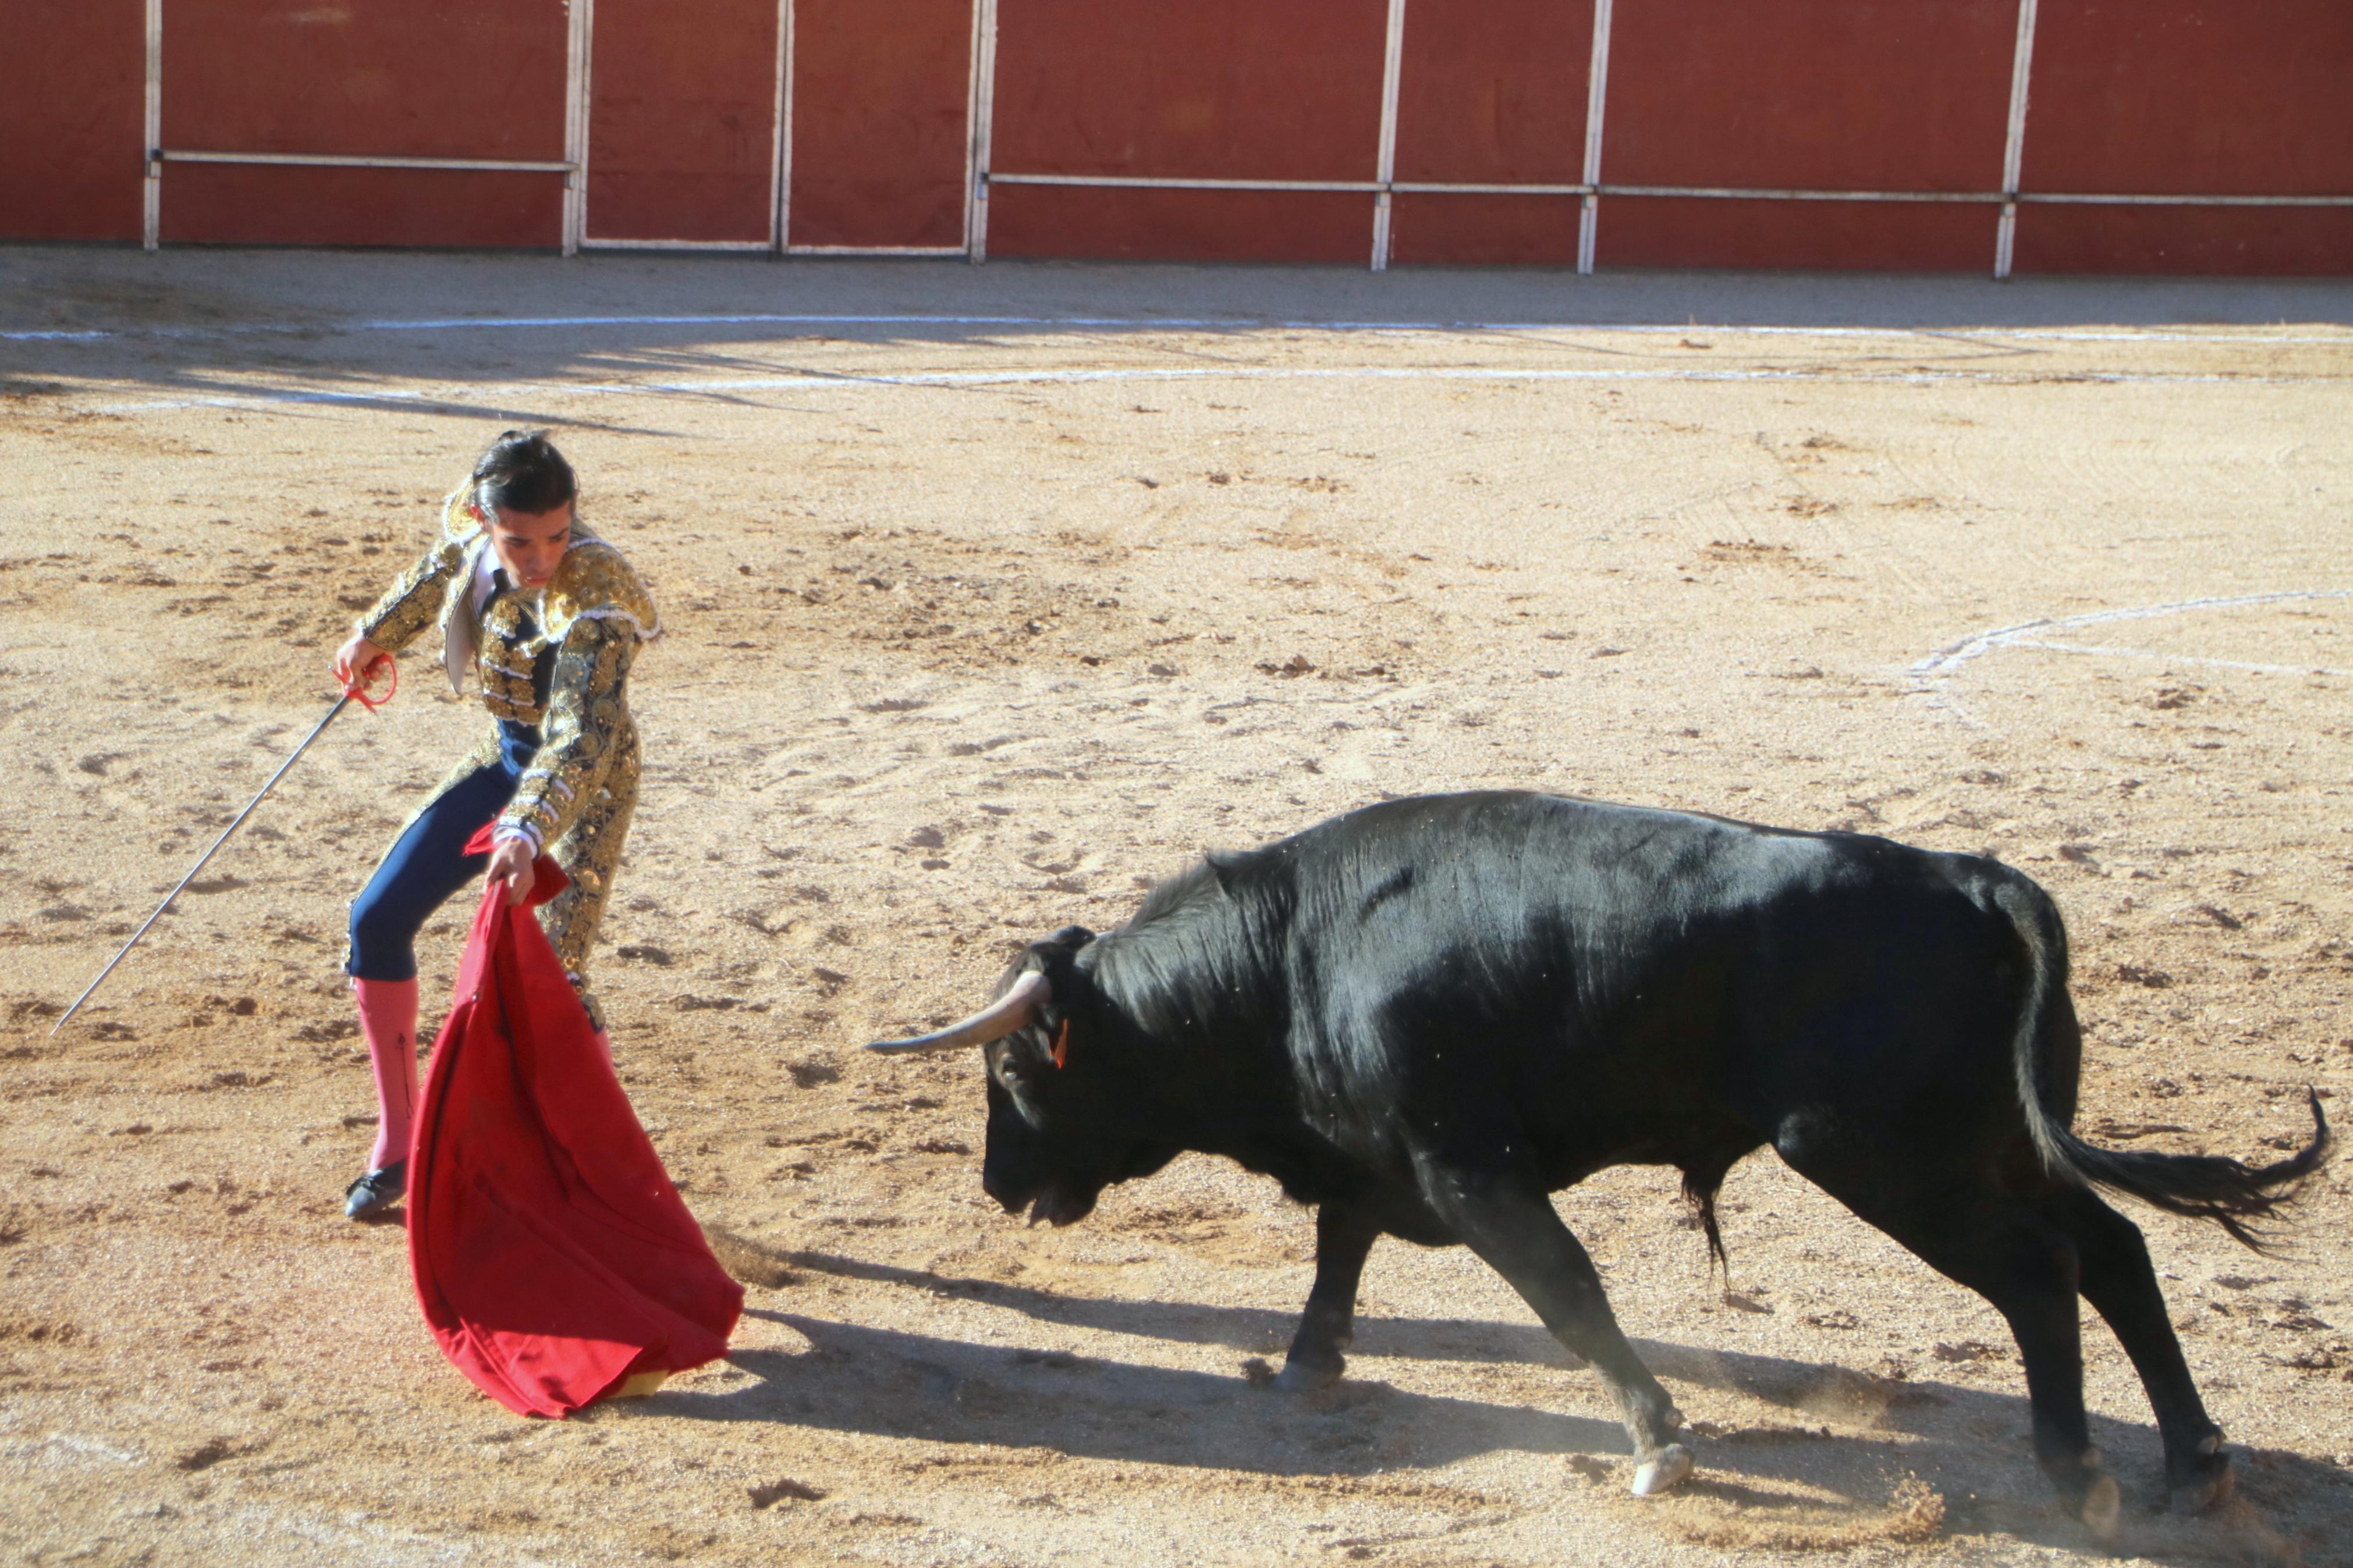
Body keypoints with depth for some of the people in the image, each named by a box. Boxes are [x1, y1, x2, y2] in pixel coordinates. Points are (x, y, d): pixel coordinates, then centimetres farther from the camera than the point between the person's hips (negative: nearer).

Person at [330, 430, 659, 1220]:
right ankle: (397, 1144, 20)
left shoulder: (593, 596, -33)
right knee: (377, 920, 7)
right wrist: (376, 634, 26)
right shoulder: (473, 534, -14)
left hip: (585, 779, -7)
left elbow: (584, 739, -44)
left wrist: (528, 832, -58)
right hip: (506, 757, 7)